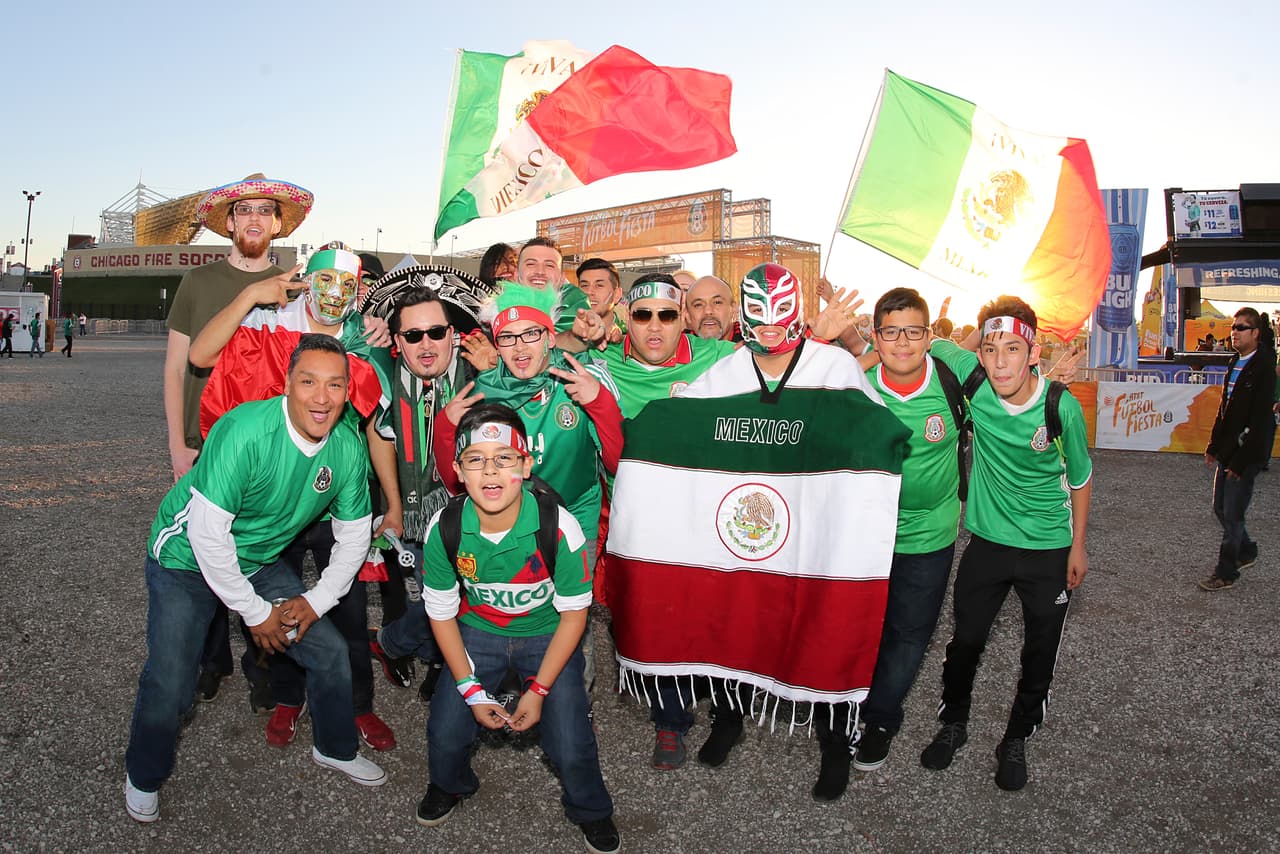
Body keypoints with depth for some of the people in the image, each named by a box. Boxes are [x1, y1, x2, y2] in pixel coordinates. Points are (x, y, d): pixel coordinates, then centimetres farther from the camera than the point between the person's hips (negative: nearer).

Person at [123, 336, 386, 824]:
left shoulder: (348, 448, -14)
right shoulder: (245, 432, -32)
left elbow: (354, 535, 0)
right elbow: (207, 531, -30)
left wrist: (316, 600, -9)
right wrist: (255, 611, -22)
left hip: (260, 562, 5)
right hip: (187, 559, -5)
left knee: (331, 653, 3)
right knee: (169, 685, -10)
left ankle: (336, 749, 31)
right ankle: (143, 778, 22)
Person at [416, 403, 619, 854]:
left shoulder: (559, 527, -27)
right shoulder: (444, 530, -21)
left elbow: (574, 614, -14)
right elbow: (442, 614, -6)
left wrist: (539, 689, -15)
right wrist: (470, 689, -9)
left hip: (547, 636, -2)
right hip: (477, 633, 2)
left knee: (570, 748, -11)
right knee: (446, 733, -8)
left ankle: (591, 811, 23)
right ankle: (449, 784, 30)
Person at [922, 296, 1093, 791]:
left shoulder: (1062, 407, -20)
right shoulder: (972, 377, -19)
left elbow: (1080, 477, -3)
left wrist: (1078, 545, 4)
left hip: (1049, 549, -1)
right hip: (988, 540, 1)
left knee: (1040, 654, 11)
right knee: (965, 640, 11)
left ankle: (1017, 740, 35)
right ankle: (954, 724, 37)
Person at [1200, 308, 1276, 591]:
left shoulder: (1263, 367, -16)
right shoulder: (1236, 363, 10)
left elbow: (1260, 419, -19)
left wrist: (1240, 460, -19)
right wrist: (1213, 446, 15)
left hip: (1247, 453, -8)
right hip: (1227, 450, 8)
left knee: (1232, 514, 0)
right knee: (1221, 509, 17)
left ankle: (1226, 573, 12)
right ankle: (1246, 552, 37)